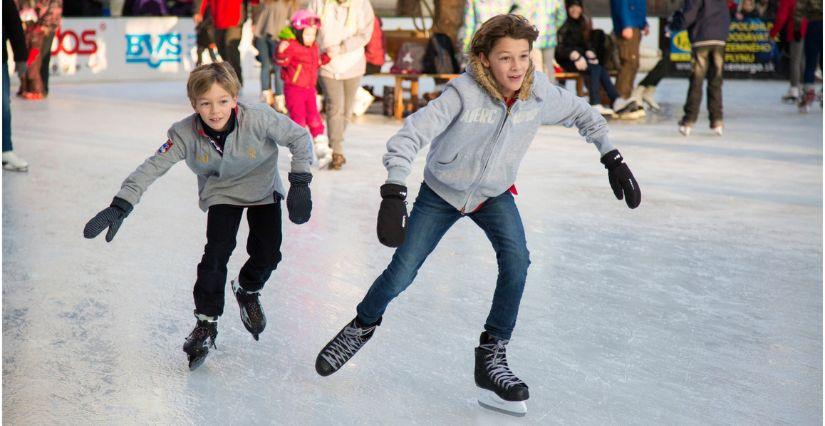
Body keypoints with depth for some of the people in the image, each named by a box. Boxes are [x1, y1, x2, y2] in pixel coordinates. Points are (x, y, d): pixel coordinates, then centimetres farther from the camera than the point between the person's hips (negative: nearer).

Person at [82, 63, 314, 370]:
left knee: (267, 253, -6)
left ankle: (247, 290, 29)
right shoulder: (185, 134, -29)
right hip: (221, 193, 0)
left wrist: (300, 184, -25)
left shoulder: (258, 119, -33)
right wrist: (120, 206, -38)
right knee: (217, 252, -14)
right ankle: (206, 323, 2)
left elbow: (299, 137, -21)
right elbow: (152, 168, -28)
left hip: (263, 189, 0)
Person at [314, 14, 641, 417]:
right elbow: (409, 135, -37)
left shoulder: (540, 93, -20)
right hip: (441, 192, -2)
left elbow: (582, 114, 1)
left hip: (494, 195, 2)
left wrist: (612, 158, -4)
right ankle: (363, 326, 32)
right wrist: (394, 195, -48)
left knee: (516, 260, -22)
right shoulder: (464, 93, -33)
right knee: (401, 274, 0)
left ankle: (491, 357, -8)